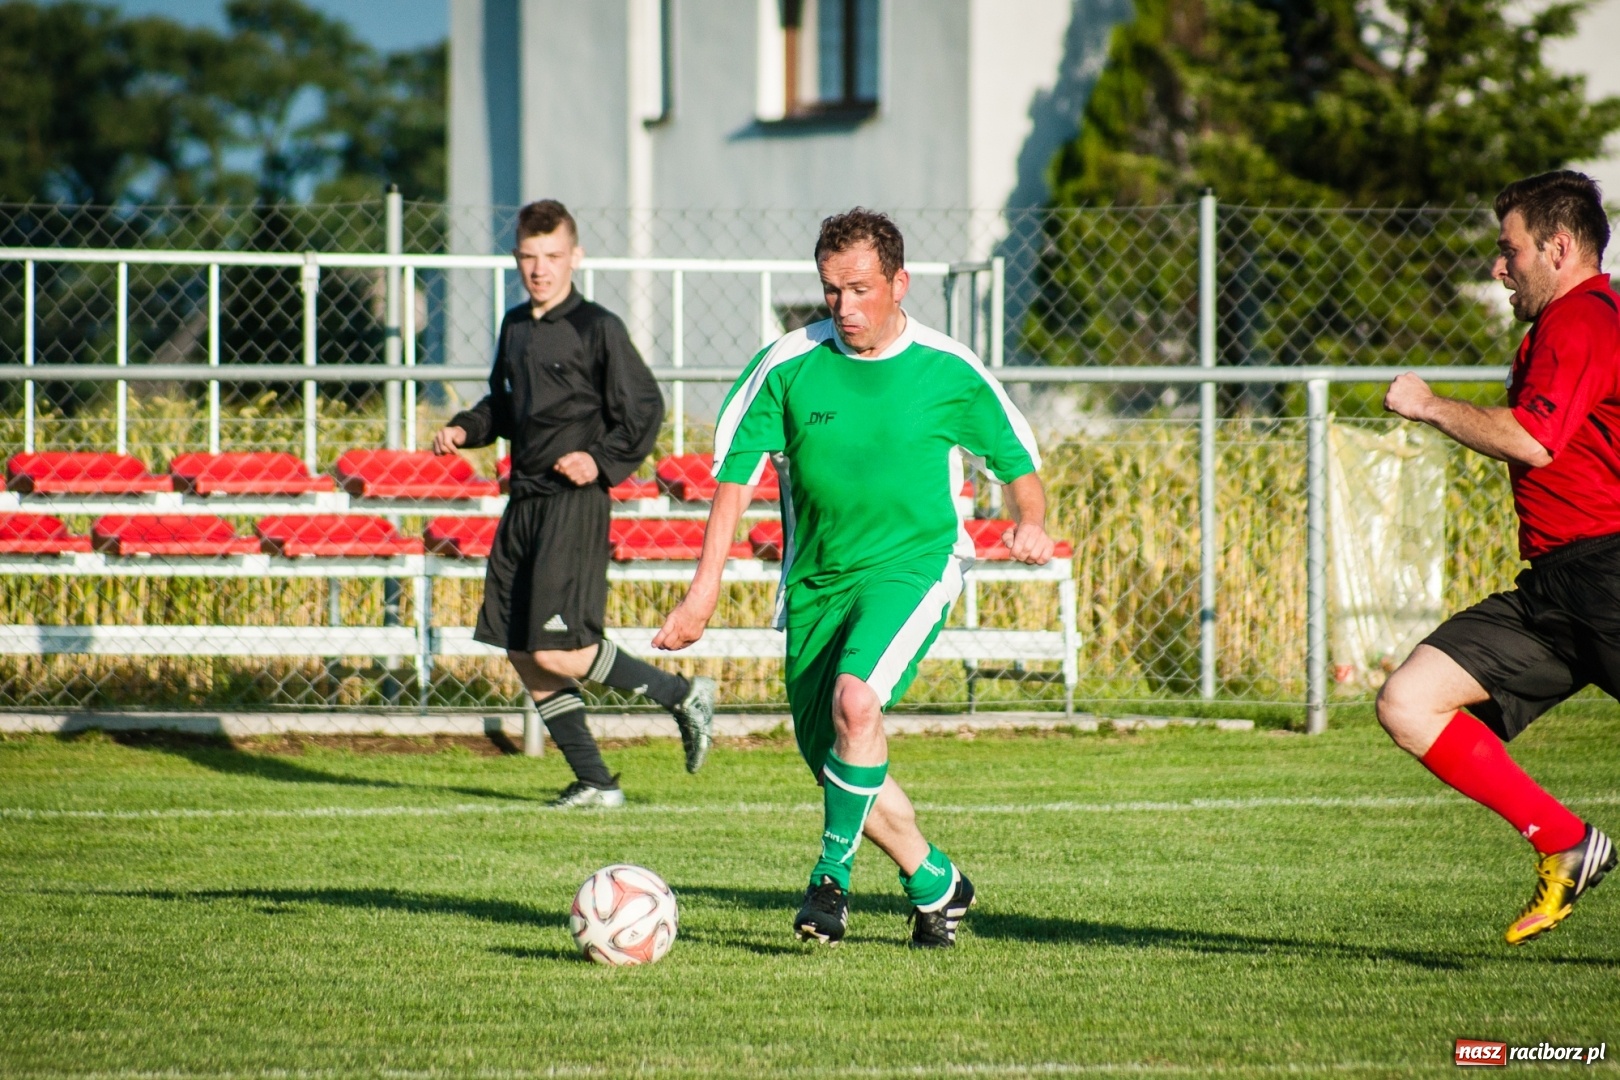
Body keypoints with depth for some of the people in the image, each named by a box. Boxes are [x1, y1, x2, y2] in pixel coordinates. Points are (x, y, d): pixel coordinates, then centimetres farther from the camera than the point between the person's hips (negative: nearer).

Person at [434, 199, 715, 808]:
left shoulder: (596, 328, -8)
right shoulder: (515, 326, 14)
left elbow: (644, 409, -7)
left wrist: (602, 460, -17)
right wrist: (464, 430, 9)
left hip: (575, 503, -8)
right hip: (524, 502, 8)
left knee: (558, 652, -15)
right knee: (522, 655, 5)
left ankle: (683, 696, 3)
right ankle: (594, 782, 12)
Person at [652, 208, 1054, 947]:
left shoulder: (948, 372, -4)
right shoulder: (789, 365, -3)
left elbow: (1018, 462, 8)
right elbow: (736, 472, 1)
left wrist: (1030, 523, -13)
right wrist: (706, 587, -5)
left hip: (912, 565, -3)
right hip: (815, 578, 4)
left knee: (855, 701, -30)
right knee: (833, 762, 7)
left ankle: (832, 877, -15)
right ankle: (935, 885, 29)